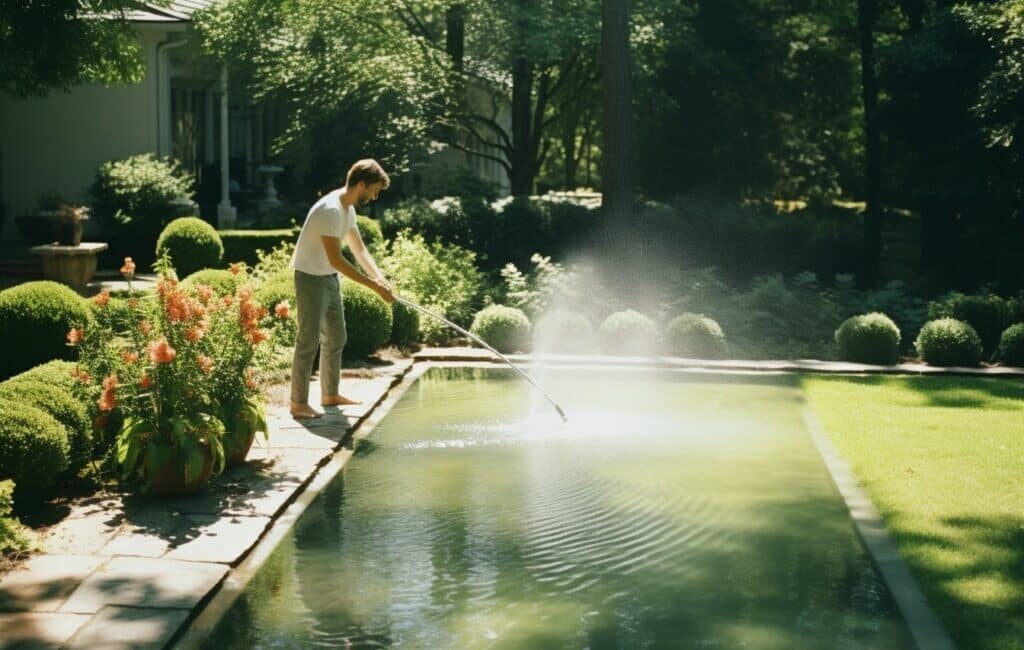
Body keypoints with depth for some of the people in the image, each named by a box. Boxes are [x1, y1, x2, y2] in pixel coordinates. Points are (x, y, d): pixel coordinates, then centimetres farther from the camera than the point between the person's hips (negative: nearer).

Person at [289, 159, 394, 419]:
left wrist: (381, 279, -4)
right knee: (308, 342, -7)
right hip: (311, 278, -10)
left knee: (336, 338, 17)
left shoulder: (348, 209, 6)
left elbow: (360, 250, 11)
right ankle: (299, 403, -2)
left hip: (330, 279, 10)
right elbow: (335, 260, -28)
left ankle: (330, 394, 29)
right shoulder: (330, 210, -25)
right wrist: (374, 286, -26)